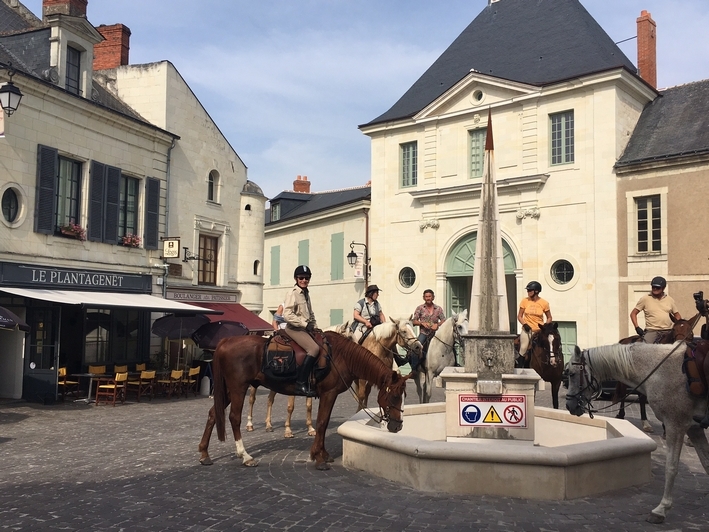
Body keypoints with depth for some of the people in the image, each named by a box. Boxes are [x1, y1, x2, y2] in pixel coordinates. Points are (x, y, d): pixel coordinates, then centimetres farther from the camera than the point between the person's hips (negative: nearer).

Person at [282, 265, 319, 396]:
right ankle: (301, 384, -27)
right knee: (314, 348, -26)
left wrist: (315, 327, 12)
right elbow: (287, 314, -19)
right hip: (294, 328, -9)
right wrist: (305, 324, -19)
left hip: (306, 328, 9)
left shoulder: (306, 294, 18)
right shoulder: (292, 293, -8)